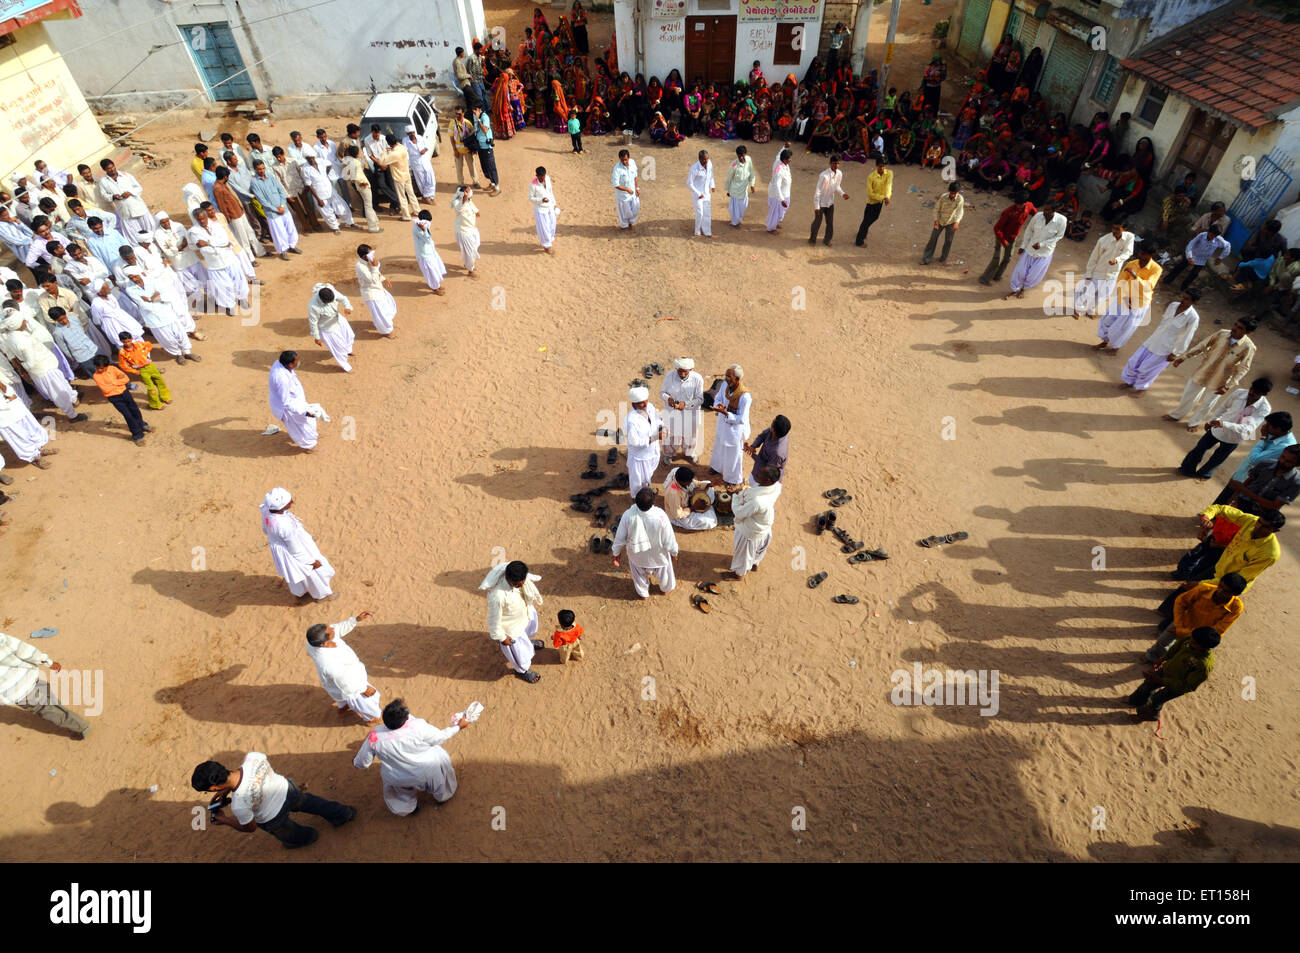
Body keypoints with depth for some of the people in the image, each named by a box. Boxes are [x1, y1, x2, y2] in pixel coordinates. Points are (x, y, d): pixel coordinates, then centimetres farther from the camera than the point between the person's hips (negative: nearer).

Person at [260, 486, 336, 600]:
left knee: (294, 572, 35)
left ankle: (300, 592, 62)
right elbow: (296, 549, -26)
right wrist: (312, 561, -10)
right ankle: (321, 594, 50)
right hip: (288, 552, -7)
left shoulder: (266, 508, -24)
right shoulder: (286, 526, -44)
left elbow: (265, 529, -1)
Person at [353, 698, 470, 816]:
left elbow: (361, 764, -8)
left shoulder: (375, 737, -25)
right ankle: (443, 796, 48)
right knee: (439, 756, 26)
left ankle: (405, 809, 54)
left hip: (397, 781, 2)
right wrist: (459, 726, 3)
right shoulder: (418, 726, -31)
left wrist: (355, 762, 16)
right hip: (427, 771, -1)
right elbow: (440, 738, -13)